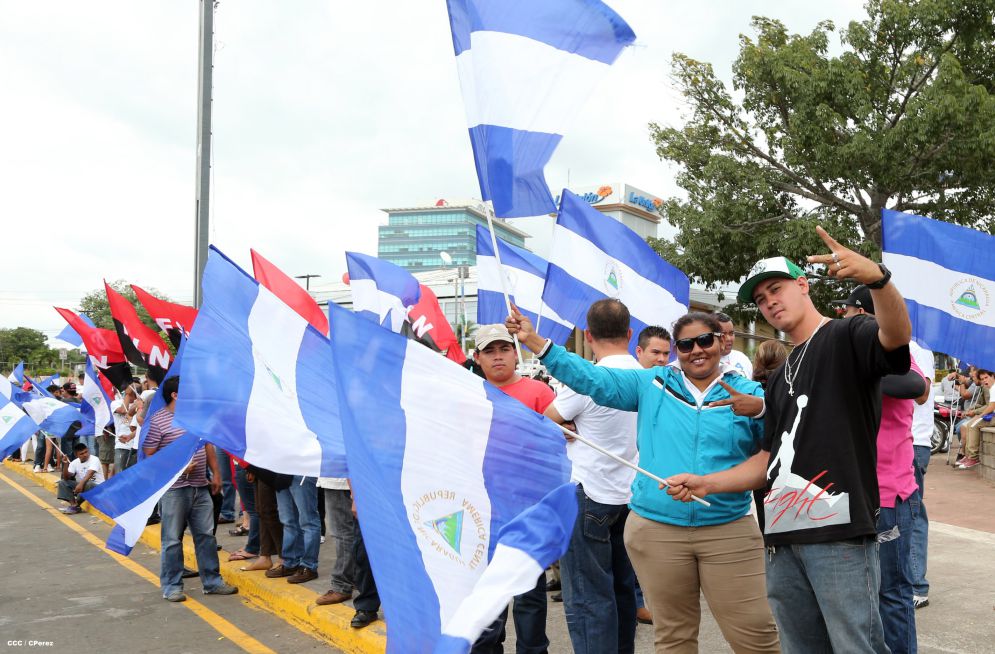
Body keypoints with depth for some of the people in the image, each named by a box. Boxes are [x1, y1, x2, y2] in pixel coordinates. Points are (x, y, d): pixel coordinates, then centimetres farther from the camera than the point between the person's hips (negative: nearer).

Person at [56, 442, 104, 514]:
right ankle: (73, 504, -20)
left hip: (97, 487, -5)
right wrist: (66, 464, -20)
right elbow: (66, 477, -6)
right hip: (82, 485, 5)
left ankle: (75, 505, -19)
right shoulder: (75, 462, 2)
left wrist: (81, 484, -46)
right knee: (62, 482, -9)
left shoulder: (94, 459, -14)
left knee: (87, 484, -38)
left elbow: (89, 473, -30)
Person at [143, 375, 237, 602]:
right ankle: (171, 586, 14)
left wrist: (215, 473, 15)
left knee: (206, 535, 10)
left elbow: (208, 445, 19)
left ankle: (212, 581, 19)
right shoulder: (157, 421, -9)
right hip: (174, 490, -6)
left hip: (200, 487, 6)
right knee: (172, 539, 2)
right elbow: (149, 456, -10)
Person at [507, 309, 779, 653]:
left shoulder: (747, 393, 4)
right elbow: (593, 378, 3)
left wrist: (761, 411, -22)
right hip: (656, 530, 1)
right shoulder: (652, 385, 7)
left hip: (729, 532, -1)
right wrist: (533, 340, -1)